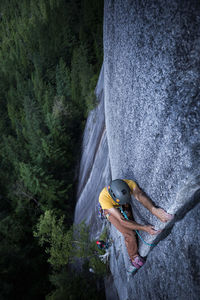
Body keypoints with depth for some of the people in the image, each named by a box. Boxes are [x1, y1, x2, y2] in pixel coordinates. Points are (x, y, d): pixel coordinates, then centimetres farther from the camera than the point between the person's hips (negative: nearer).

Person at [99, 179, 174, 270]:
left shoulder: (129, 183, -35)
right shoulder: (103, 197, -41)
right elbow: (122, 221, -40)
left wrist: (153, 209, -71)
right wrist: (144, 228, -47)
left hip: (126, 208, 4)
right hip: (111, 211, -4)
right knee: (129, 233, -16)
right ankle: (134, 257, 8)